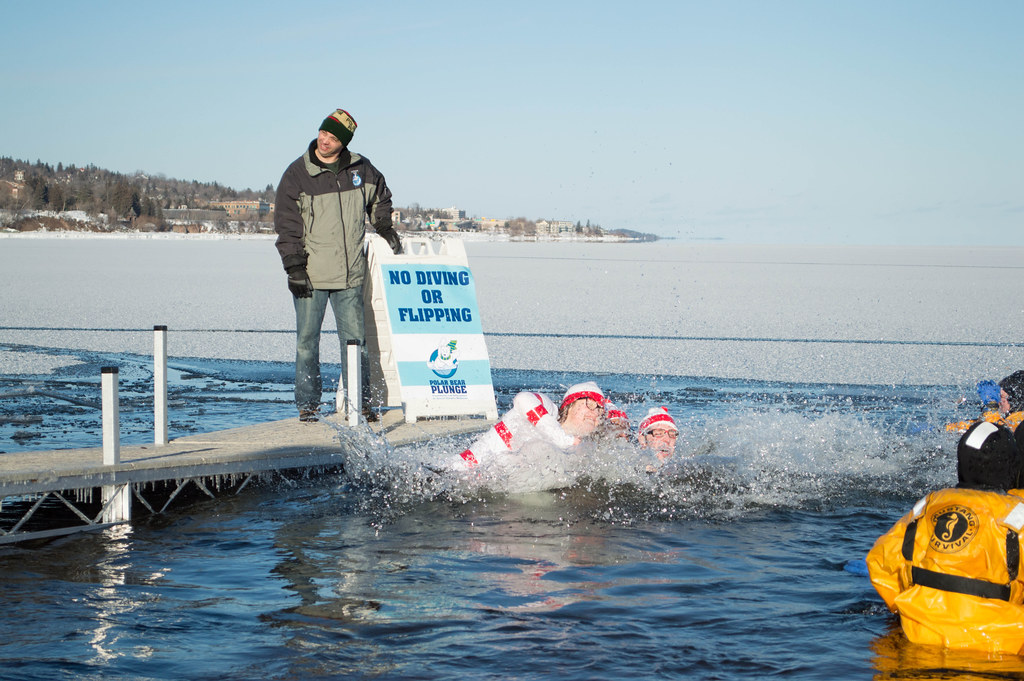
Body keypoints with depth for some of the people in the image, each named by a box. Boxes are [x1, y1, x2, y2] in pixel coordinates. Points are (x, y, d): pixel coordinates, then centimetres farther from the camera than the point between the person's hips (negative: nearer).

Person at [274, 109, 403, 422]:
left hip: (350, 274, 2)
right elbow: (286, 225, -4)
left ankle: (358, 400, 12)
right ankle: (307, 403, 11)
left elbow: (380, 198, 27)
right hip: (310, 275, -2)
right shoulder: (297, 174, -4)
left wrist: (384, 227, 16)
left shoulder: (361, 169, 4)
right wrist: (294, 267, -10)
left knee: (355, 338, 3)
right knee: (307, 340, 1)